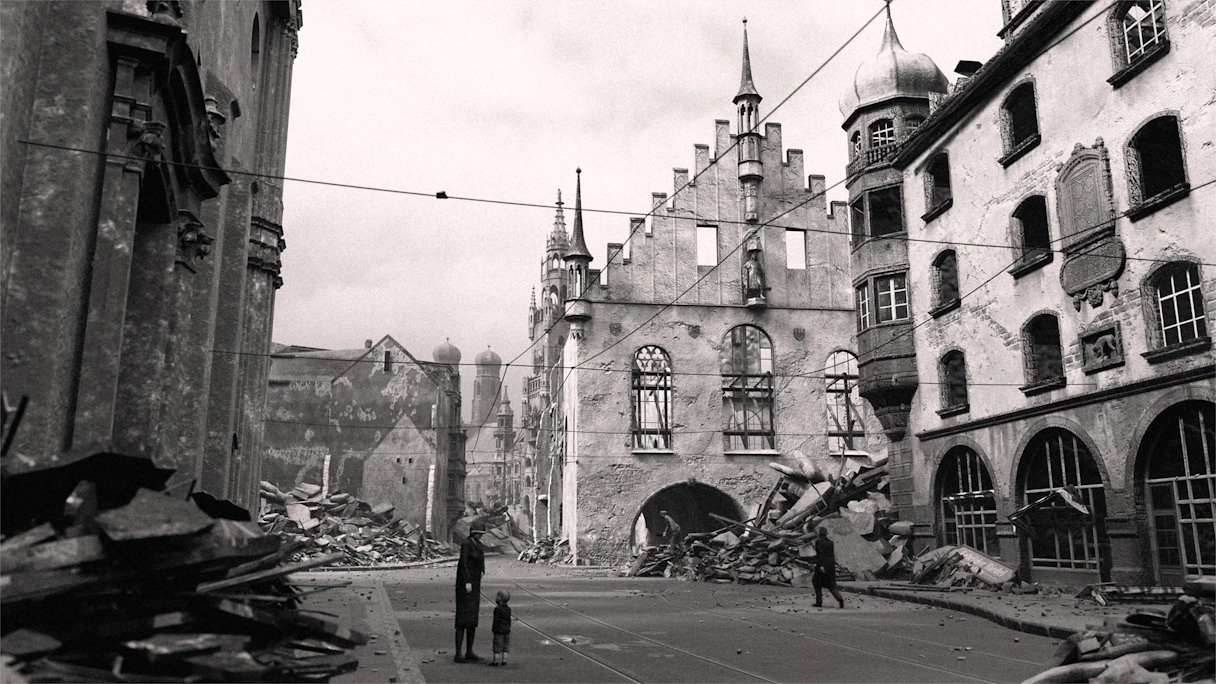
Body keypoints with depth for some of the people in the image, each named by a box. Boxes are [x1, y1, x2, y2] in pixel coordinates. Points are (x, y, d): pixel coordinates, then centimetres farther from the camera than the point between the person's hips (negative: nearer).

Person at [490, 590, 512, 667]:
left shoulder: (497, 609, -16)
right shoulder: (508, 609, 7)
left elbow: (496, 620, -17)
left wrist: (494, 628, -8)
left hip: (499, 631, -7)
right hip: (507, 630, 7)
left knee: (497, 646, 0)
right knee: (505, 645, 12)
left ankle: (496, 661, 3)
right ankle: (504, 660, 15)